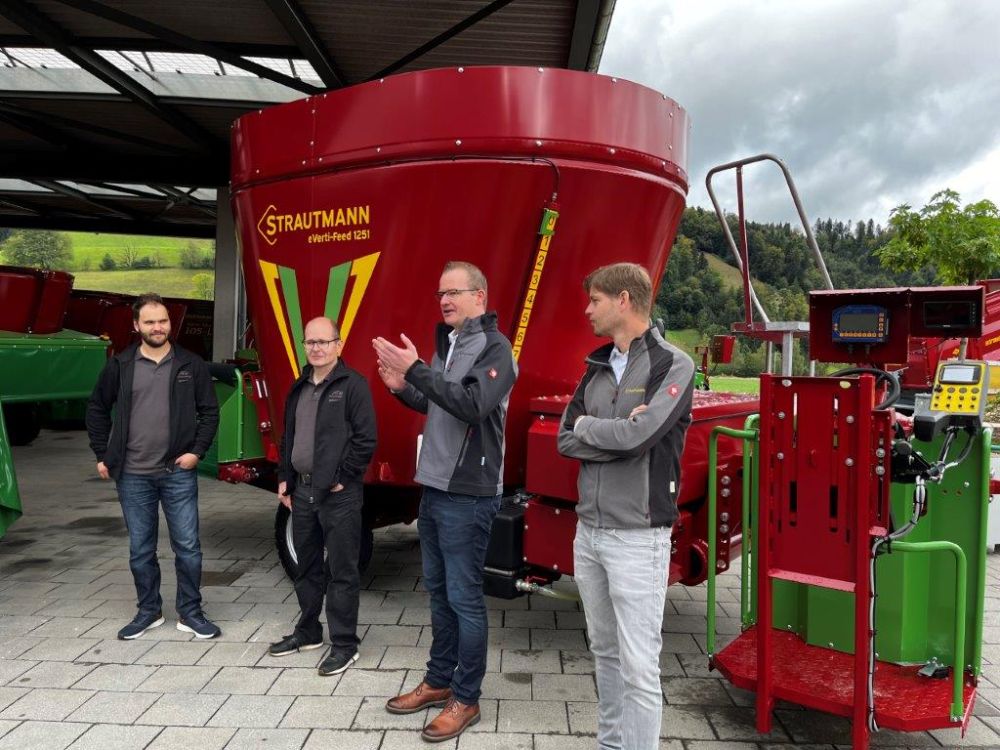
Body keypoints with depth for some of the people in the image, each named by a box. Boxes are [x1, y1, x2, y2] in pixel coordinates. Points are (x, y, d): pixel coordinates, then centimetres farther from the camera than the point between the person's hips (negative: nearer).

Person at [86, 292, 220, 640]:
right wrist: (103, 455, 6)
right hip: (132, 476, 1)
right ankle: (149, 611, 28)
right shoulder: (120, 366, 2)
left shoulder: (191, 365, 0)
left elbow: (209, 411, 3)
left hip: (178, 473, -1)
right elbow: (97, 409, 11)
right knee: (140, 550, 12)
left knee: (187, 546, 3)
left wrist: (197, 450, -6)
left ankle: (190, 613, 17)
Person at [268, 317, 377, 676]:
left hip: (339, 494, -7)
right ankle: (308, 632, 34)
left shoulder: (353, 384, -10)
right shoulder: (299, 388, 14)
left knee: (341, 572, 1)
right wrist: (284, 478, 15)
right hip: (302, 490, 7)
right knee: (307, 567, 19)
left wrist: (343, 478, -13)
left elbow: (366, 439, -14)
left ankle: (344, 645, 12)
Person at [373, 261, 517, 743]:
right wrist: (401, 388, 3)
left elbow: (473, 405, -27)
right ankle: (439, 680, 32)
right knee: (437, 589, 17)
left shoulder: (494, 347, -12)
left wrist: (415, 370, -27)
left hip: (467, 496, -8)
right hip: (433, 488, 8)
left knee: (464, 598, 0)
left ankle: (466, 699, 15)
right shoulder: (445, 344, 13)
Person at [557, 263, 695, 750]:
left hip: (637, 536, -7)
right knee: (605, 651, 18)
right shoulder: (596, 367, 10)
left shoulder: (673, 365, -10)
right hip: (588, 531, 7)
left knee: (638, 666, -1)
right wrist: (618, 434, -13)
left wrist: (587, 425, -5)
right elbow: (565, 440, 3)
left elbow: (639, 435, -24)